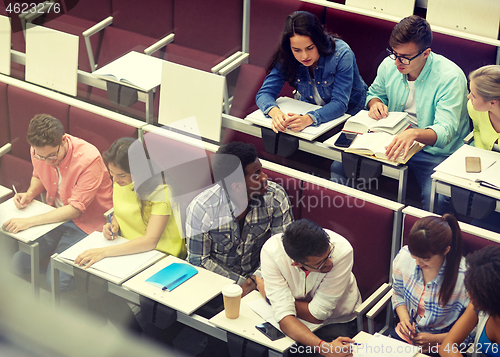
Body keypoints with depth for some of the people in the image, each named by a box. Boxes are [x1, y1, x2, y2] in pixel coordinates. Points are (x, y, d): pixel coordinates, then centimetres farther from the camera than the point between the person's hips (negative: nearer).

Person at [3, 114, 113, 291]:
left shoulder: (88, 159, -29)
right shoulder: (39, 150, -9)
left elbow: (75, 209, -26)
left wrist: (29, 221, -30)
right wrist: (30, 194, -7)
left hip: (86, 222, -6)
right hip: (57, 214, 6)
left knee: (57, 280, -19)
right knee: (18, 263, -5)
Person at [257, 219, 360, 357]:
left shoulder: (341, 250, -32)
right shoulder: (271, 251, -29)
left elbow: (316, 315, -25)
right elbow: (284, 315, -30)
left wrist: (266, 292, -16)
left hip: (337, 322, -2)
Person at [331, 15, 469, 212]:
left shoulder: (450, 77, -22)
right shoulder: (389, 65, -3)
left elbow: (444, 131, -29)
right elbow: (375, 92, 20)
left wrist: (414, 134, -51)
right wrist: (375, 103, -7)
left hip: (434, 150, -5)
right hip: (392, 141, 6)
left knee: (435, 200, -35)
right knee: (340, 167, -11)